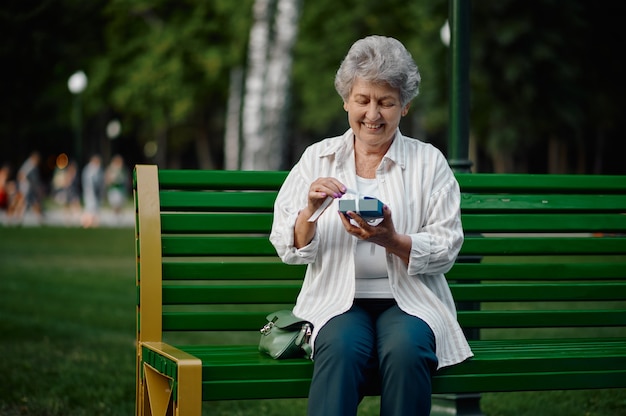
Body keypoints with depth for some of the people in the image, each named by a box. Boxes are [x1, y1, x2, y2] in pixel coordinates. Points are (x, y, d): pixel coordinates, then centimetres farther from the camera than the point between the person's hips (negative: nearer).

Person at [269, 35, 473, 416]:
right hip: (338, 299, 0)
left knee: (406, 349, -33)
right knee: (343, 348, -33)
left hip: (409, 301, 0)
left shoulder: (429, 162, 8)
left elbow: (446, 249, 1)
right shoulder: (317, 158, 11)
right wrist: (311, 210, -17)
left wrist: (391, 241, -18)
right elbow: (288, 250, 5)